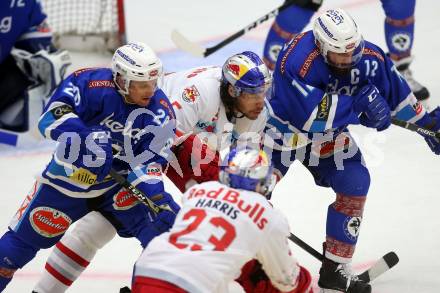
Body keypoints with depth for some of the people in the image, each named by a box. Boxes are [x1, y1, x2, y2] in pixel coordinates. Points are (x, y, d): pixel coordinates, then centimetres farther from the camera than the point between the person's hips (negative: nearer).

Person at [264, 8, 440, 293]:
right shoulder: (297, 61, -37)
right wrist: (358, 103, -41)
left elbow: (395, 89, 0)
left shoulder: (368, 58, -18)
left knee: (355, 185, -3)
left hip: (329, 136, 5)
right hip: (283, 129, -5)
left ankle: (335, 269, 9)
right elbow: (311, 116, -41)